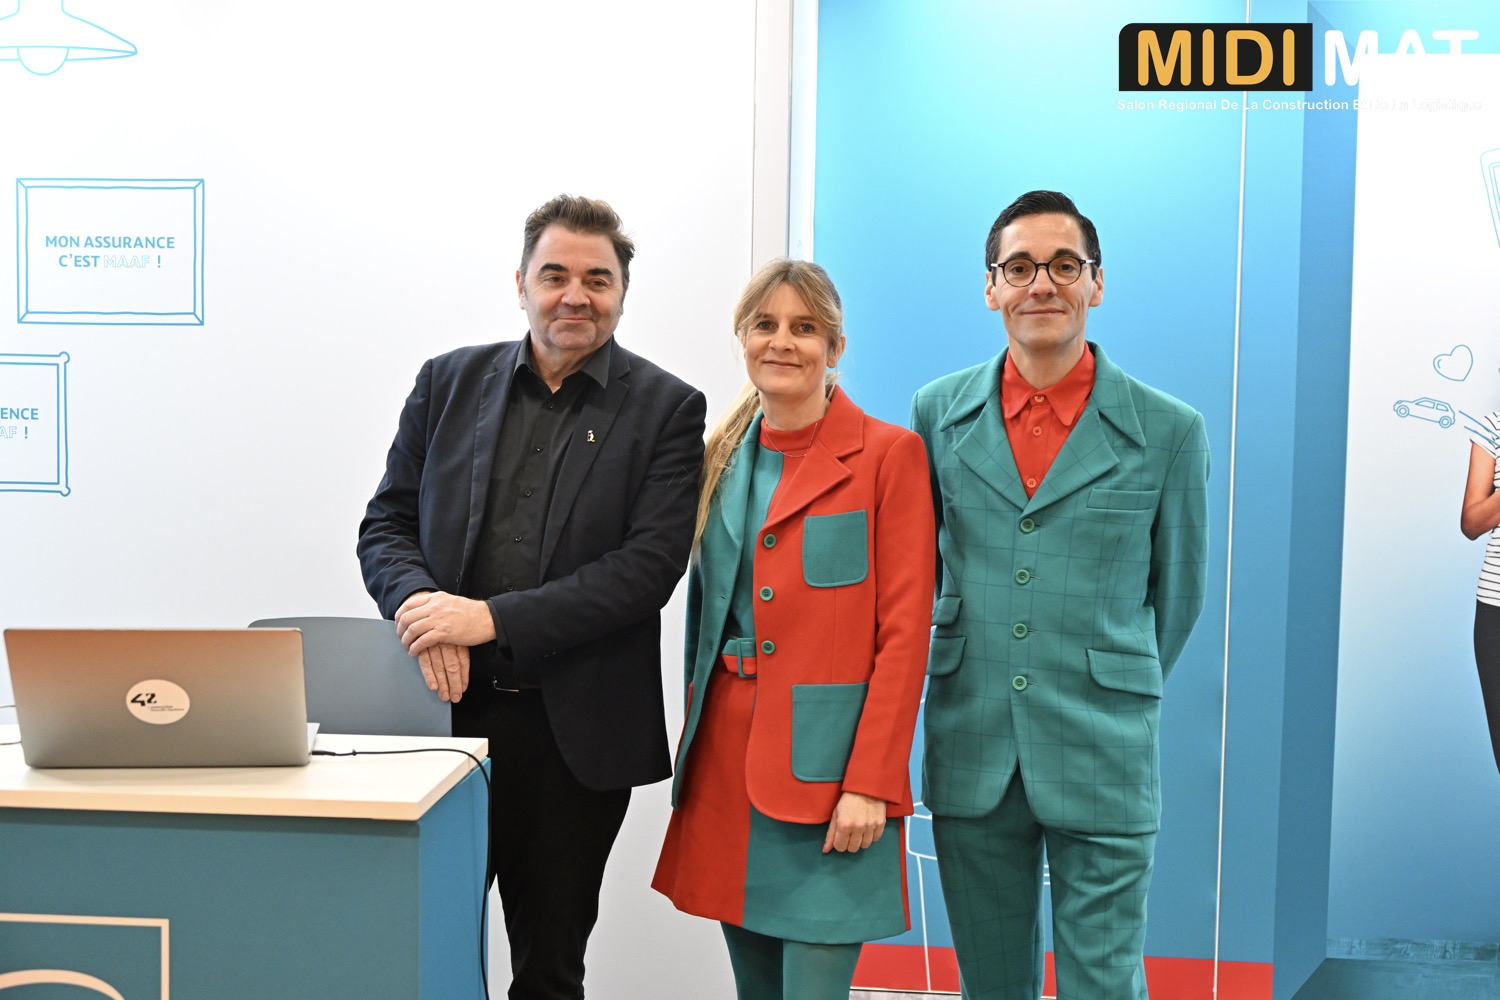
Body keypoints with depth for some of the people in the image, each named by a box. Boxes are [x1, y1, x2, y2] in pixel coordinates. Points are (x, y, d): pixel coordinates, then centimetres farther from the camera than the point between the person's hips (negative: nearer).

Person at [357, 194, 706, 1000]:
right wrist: (421, 606, -15)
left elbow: (650, 564, -12)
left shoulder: (665, 409, -2)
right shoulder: (449, 382, 8)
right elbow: (385, 525, 7)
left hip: (578, 732, -2)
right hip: (451, 710, 2)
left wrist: (492, 618, -18)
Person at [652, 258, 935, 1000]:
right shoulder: (724, 457, 13)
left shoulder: (888, 454, -5)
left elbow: (903, 633, -9)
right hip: (726, 759, 6)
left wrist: (870, 783, -15)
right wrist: (698, 740, 13)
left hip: (825, 765, -5)